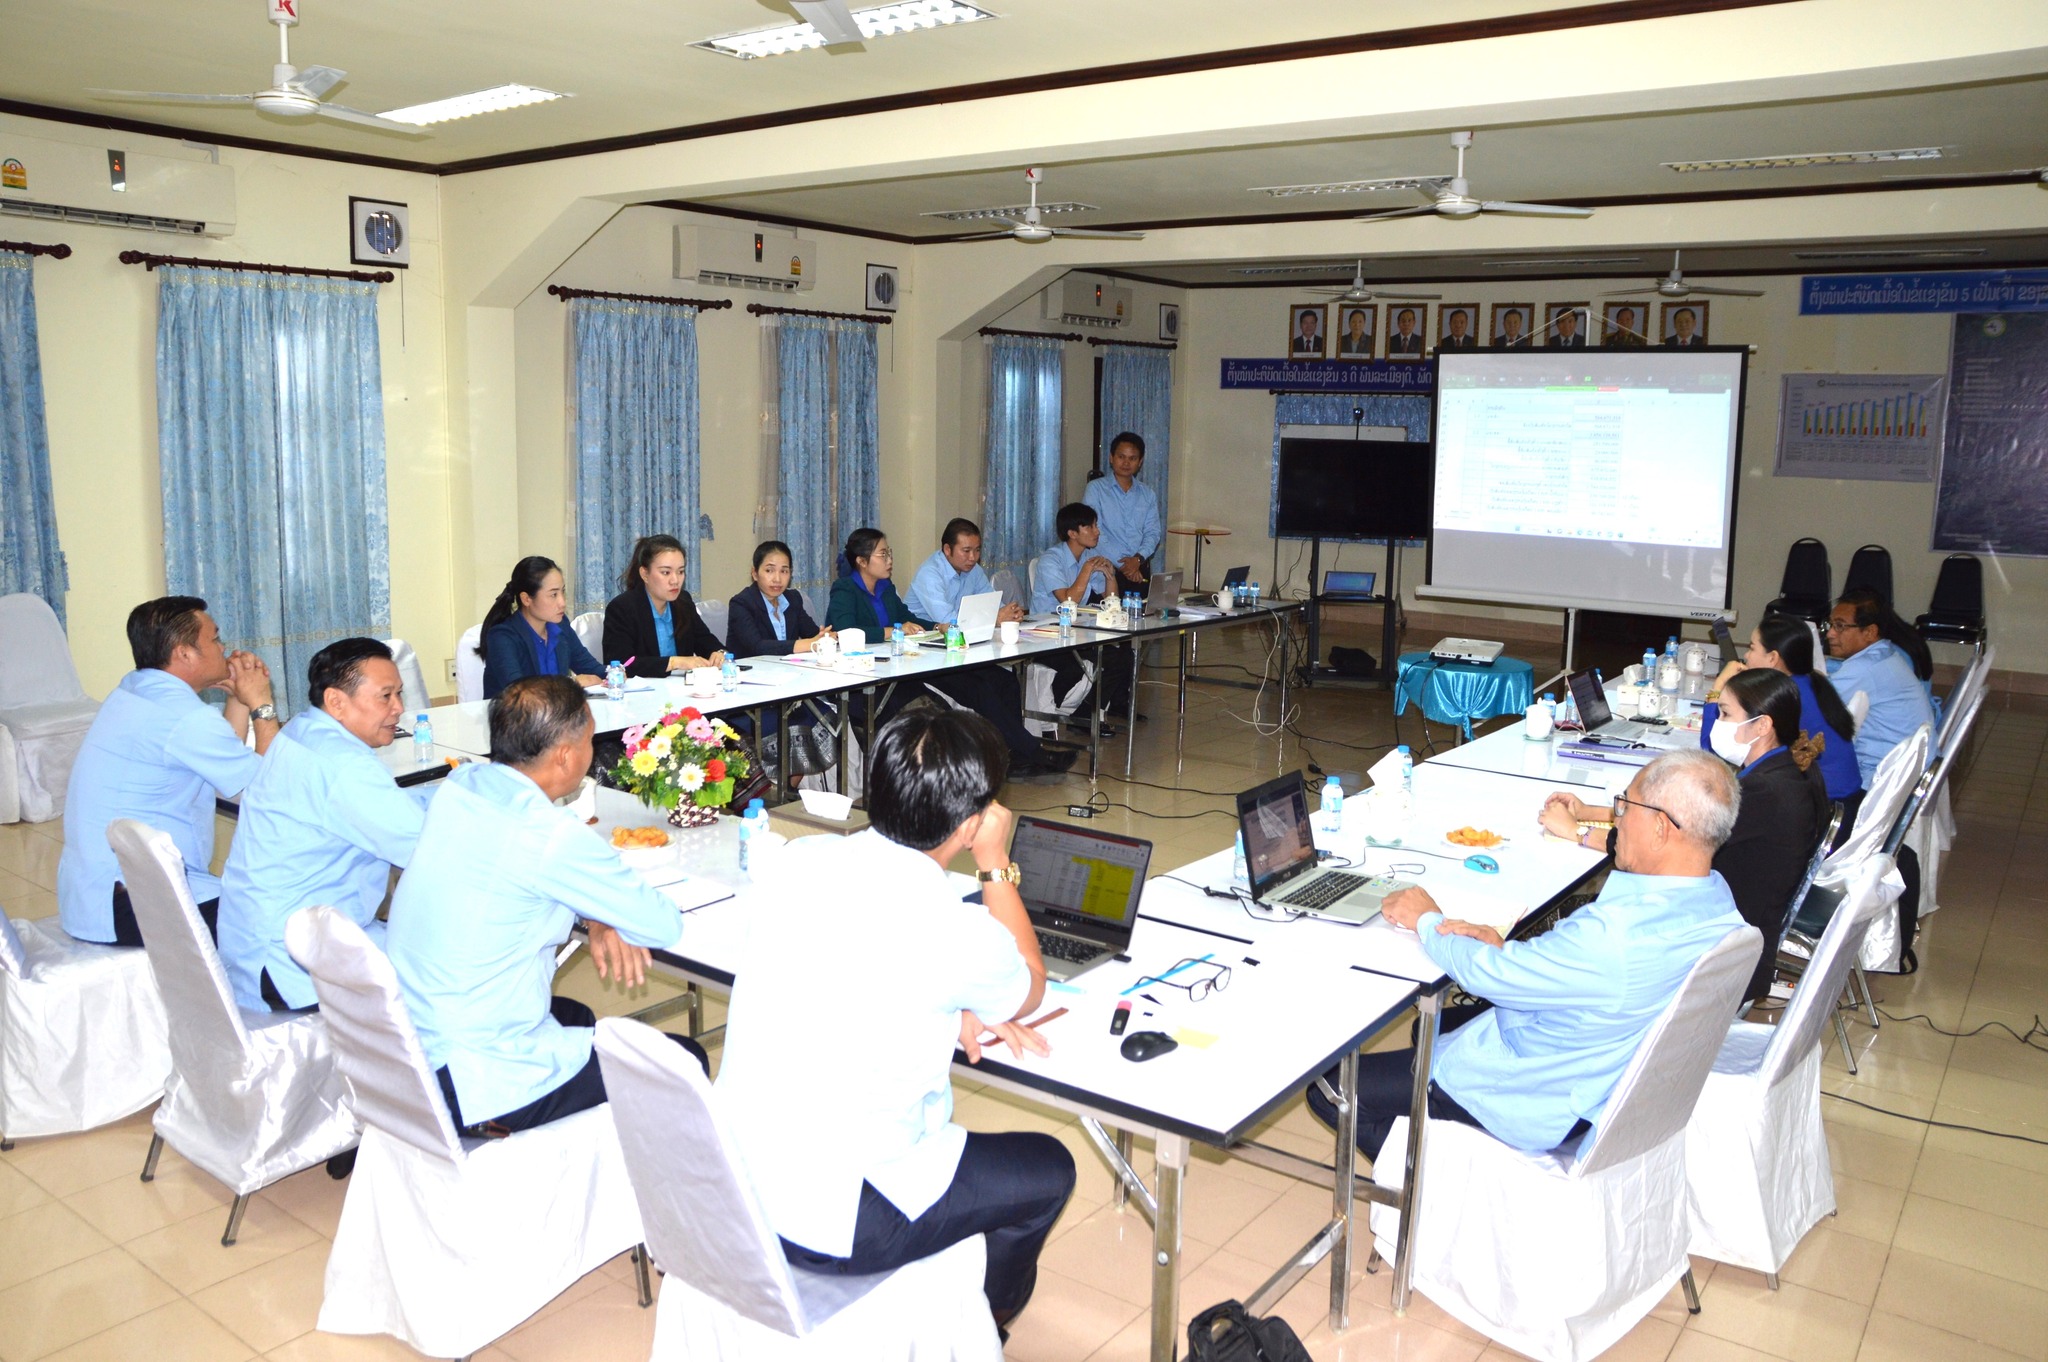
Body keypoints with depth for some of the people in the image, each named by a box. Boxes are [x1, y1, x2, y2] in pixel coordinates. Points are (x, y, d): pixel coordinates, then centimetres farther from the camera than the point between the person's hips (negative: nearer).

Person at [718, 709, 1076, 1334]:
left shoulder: (799, 858, -6)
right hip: (829, 1224, -7)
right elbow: (1028, 990, 0)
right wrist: (997, 864, 5)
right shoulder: (953, 931, -24)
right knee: (1047, 1170, 16)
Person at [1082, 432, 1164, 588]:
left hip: (1140, 570, 3)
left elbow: (1153, 532, 6)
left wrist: (1138, 558, -13)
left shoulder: (1148, 495, 13)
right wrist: (1122, 564, -14)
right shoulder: (1095, 489, 0)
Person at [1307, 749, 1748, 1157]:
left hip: (1544, 1107, -10)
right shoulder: (1714, 900, -7)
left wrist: (1427, 920, -5)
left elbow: (1490, 973, -24)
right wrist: (1505, 951, -10)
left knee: (1331, 1088, -5)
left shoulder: (1618, 933, -37)